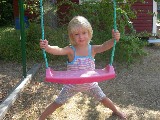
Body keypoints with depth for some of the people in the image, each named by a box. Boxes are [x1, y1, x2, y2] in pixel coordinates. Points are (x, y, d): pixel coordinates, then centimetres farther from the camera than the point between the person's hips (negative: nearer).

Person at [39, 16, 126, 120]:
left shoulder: (92, 49, -18)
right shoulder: (71, 50, -24)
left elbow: (105, 46, -37)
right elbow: (58, 50, -43)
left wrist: (114, 39, -58)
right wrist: (47, 47, -64)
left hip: (90, 83, 2)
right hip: (72, 84, -2)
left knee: (104, 99, 19)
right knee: (57, 103, 6)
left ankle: (116, 111, 49)